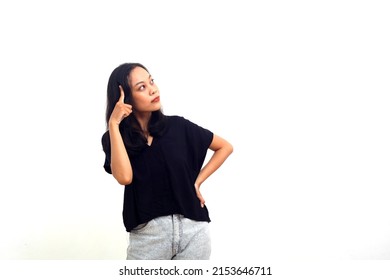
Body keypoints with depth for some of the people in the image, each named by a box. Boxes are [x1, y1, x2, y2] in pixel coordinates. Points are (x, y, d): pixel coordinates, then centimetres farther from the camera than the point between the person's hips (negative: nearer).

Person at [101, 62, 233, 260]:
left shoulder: (177, 126, 1)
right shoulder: (114, 138, 0)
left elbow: (225, 147, 12)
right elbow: (124, 177, -21)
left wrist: (197, 182, 3)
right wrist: (113, 124, -17)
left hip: (192, 228, 1)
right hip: (147, 233, -1)